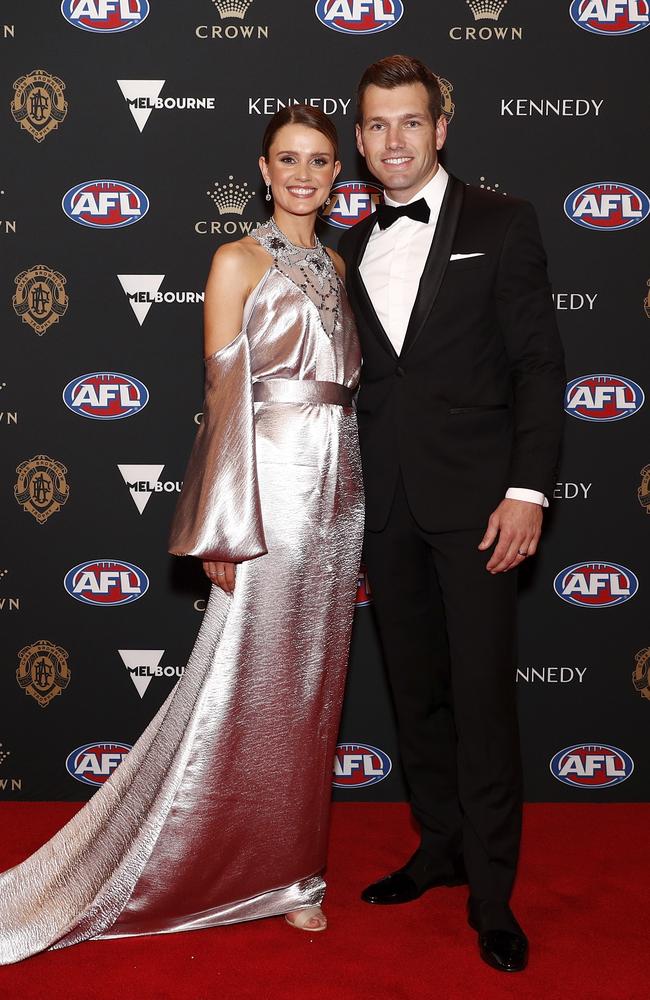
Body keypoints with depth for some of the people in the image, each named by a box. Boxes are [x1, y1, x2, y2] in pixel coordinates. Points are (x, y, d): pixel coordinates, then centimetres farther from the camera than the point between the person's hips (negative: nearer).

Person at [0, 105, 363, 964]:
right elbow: (225, 394, -9)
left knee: (311, 680, 12)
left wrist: (358, 512, 13)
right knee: (251, 681, -1)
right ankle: (264, 873, 14)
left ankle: (282, 857, 26)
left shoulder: (334, 265, 15)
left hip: (339, 482, 7)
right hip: (274, 480, -7)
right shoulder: (239, 262, -4)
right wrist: (228, 529, -14)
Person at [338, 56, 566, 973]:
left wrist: (528, 490, -13)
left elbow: (539, 364, -4)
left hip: (474, 501, -4)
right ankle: (442, 847, 29)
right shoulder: (353, 247, 13)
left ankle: (491, 891, 10)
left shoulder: (501, 224, 0)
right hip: (386, 508, 5)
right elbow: (357, 380, 14)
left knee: (483, 697, -2)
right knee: (416, 691, 13)